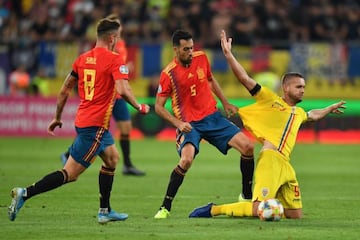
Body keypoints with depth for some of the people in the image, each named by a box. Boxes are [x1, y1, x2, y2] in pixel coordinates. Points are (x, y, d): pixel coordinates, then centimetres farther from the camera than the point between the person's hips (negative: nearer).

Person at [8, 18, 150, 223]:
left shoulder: (83, 59, 10)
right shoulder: (114, 60, -11)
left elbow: (64, 91, 14)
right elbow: (122, 90, -23)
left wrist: (57, 117, 23)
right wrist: (140, 107, -7)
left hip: (83, 120, 9)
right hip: (95, 125, -9)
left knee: (112, 158, 24)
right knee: (70, 173, -8)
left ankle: (105, 211, 26)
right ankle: (25, 194, -16)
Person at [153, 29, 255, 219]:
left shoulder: (201, 58, 1)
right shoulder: (168, 74, -13)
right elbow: (158, 106, -8)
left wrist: (225, 103, 18)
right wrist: (178, 123, -20)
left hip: (213, 117, 5)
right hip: (189, 124, -5)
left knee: (247, 146, -6)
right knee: (186, 160, -30)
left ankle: (247, 196, 12)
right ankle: (165, 207, -15)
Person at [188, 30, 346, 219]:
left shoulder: (298, 112, 28)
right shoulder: (271, 100, 7)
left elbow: (313, 115, 53)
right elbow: (245, 79, 0)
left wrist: (330, 109, 65)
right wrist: (228, 54, -8)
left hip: (286, 165, 8)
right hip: (270, 159, -8)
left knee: (296, 215, 0)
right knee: (259, 210, -21)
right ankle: (213, 210, -6)